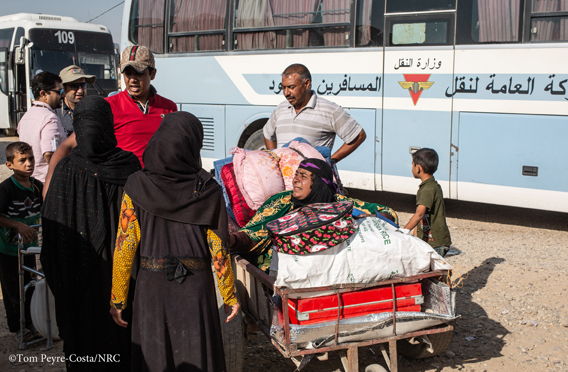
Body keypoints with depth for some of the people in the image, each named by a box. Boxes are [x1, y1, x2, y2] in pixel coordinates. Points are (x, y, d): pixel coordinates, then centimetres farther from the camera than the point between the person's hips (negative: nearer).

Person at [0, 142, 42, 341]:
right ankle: (17, 327, 22)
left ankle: (30, 322, 32)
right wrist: (18, 225, -31)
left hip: (29, 246, 5)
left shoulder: (37, 186, -3)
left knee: (30, 285, 15)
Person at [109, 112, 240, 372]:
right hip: (196, 289, 0)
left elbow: (125, 248, -5)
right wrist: (230, 297, 6)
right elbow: (218, 249, -6)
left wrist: (118, 298, 4)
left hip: (151, 288, 1)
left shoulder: (136, 187, -7)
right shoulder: (209, 191, -9)